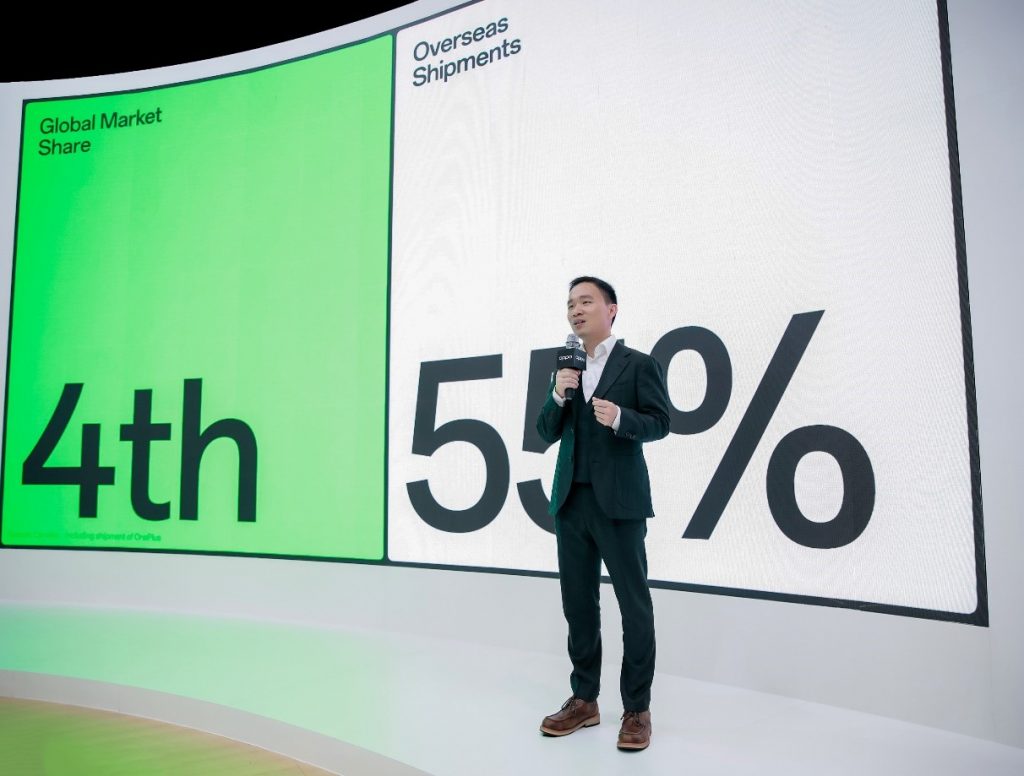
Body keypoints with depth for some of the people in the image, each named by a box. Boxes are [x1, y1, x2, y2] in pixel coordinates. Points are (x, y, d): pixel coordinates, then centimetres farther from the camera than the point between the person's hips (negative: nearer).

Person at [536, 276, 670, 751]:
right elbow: (547, 434, 11)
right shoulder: (565, 368, 14)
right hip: (571, 500, 5)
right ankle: (584, 699, 25)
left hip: (618, 502, -5)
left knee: (634, 605, 3)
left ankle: (637, 709, 15)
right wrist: (559, 396, -7)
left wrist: (621, 418, -23)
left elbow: (659, 422, -5)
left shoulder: (639, 365, -1)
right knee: (578, 602, 12)